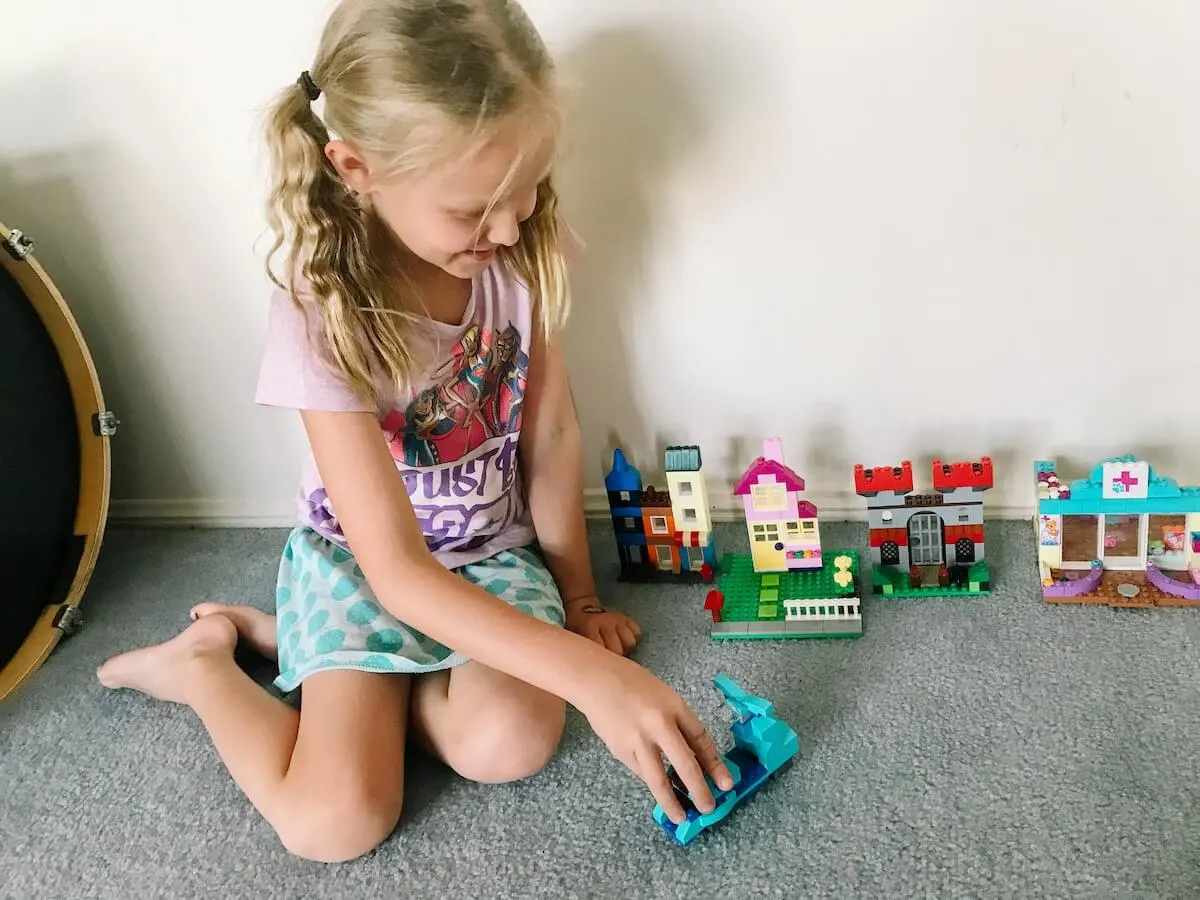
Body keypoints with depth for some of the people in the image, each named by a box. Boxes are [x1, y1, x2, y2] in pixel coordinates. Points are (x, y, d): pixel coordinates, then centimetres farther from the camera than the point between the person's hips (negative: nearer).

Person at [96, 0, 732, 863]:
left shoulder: (521, 249, -16)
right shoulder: (326, 314, -27)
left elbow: (552, 437, -5)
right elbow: (396, 572, -30)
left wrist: (577, 598, 0)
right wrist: (590, 673, -37)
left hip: (494, 552, 4)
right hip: (358, 564, -3)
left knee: (512, 746, -23)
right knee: (336, 820, -20)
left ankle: (294, 639, 4)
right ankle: (203, 662, 10)